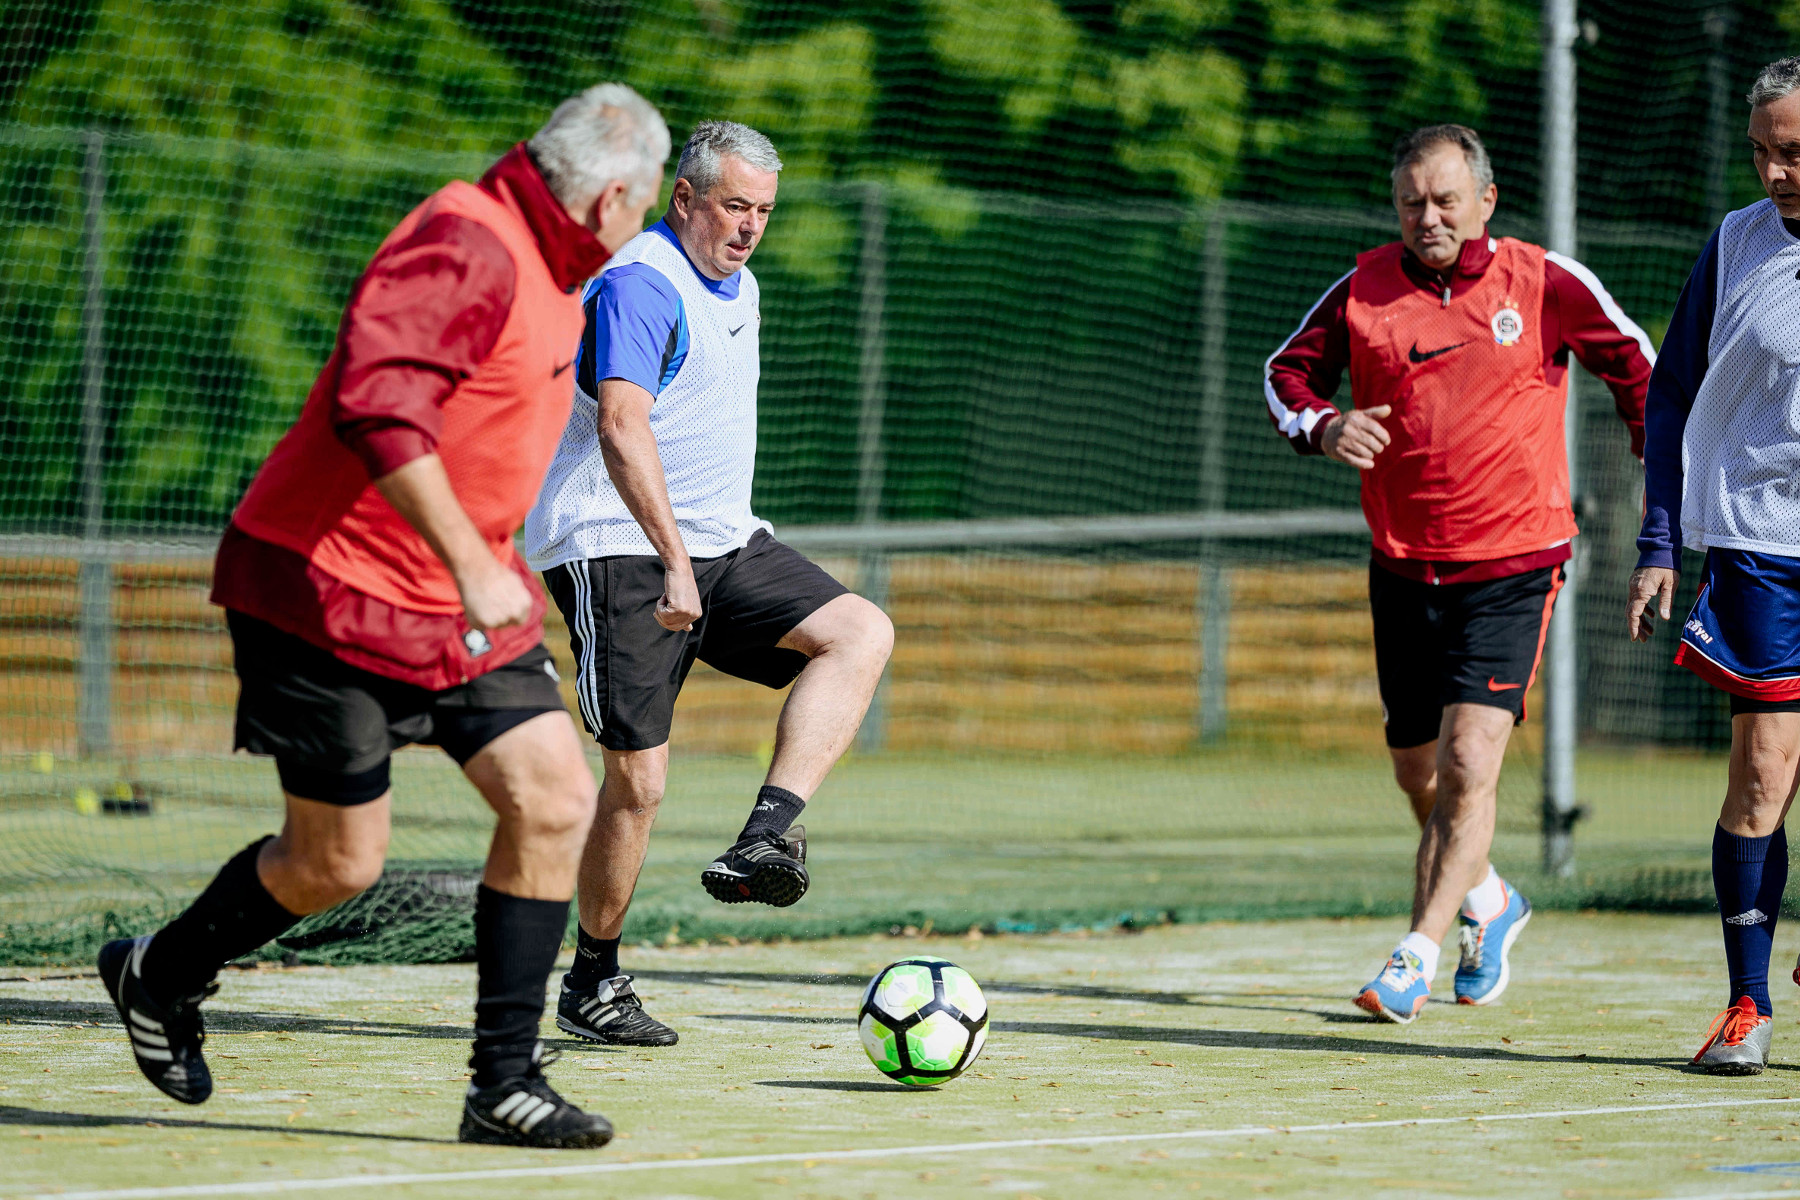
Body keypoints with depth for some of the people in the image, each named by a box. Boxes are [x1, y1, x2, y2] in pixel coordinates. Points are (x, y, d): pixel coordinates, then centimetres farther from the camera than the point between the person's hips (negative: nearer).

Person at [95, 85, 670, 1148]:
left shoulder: (555, 275, 12)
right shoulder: (467, 247, -21)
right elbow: (375, 404, -33)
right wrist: (471, 565, -34)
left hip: (463, 605, 9)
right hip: (329, 588, -9)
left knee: (555, 799, -7)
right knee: (339, 861, 0)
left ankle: (505, 1085, -1)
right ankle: (161, 976, 29)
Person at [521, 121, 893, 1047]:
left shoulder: (739, 287, 17)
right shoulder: (640, 283, -14)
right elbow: (621, 425, -26)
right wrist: (674, 560, -33)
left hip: (723, 548, 8)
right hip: (620, 553, -8)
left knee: (861, 633, -15)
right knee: (639, 779, -9)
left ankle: (770, 833, -25)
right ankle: (592, 982, 6)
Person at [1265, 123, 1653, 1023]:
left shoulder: (1547, 284, -4)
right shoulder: (1362, 291, 1)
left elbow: (1635, 365, 11)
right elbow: (1286, 371, 12)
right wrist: (1321, 425, -9)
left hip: (1513, 568, -4)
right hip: (1403, 567, 4)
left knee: (1468, 765, -17)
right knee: (1418, 772, 14)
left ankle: (1417, 956, -13)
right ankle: (1488, 902, 41)